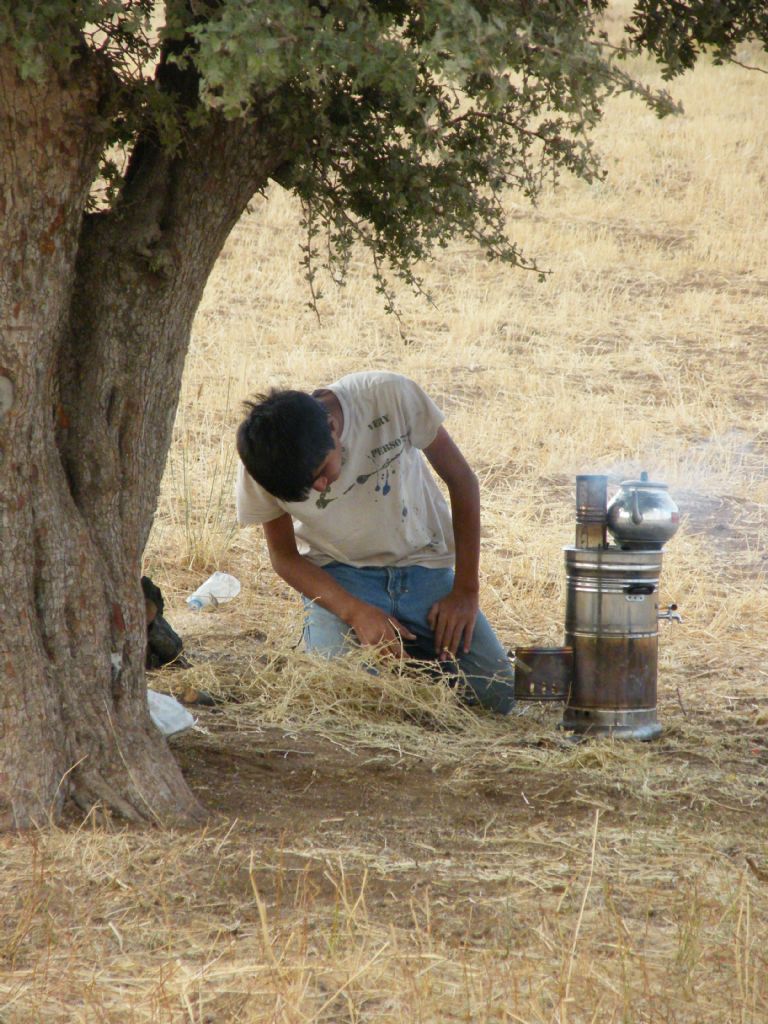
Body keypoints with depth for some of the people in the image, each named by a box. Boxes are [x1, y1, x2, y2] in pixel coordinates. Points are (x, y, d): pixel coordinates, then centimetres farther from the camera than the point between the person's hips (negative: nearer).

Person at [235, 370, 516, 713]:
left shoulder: (390, 396, -24)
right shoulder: (260, 463, -21)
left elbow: (461, 479, -10)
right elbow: (284, 555, -8)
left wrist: (465, 591, -10)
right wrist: (356, 612, -24)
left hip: (424, 567, 1)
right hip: (337, 577, -1)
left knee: (498, 697, -11)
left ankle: (415, 650, 19)